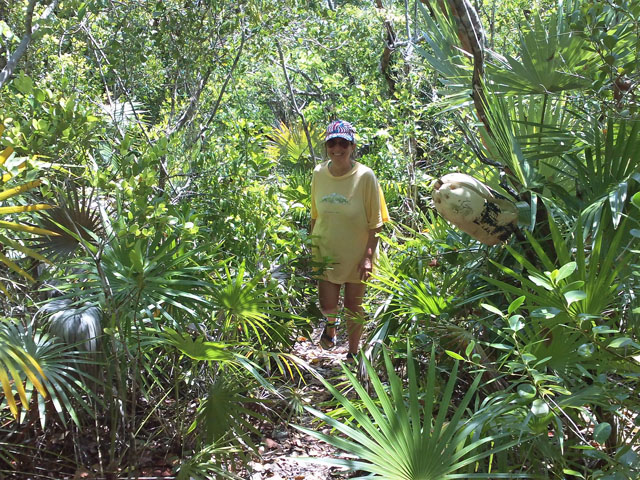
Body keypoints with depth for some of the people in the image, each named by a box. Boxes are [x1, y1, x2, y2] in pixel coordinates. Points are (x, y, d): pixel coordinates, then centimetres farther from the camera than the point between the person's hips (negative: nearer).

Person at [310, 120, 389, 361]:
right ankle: (331, 324, 44)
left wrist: (368, 255, -15)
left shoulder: (365, 176, -16)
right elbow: (315, 215, 6)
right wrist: (312, 246, 8)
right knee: (328, 308, 6)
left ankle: (353, 353, 34)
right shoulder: (319, 173, -5)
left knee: (353, 306, 11)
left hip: (356, 254, -2)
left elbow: (376, 221, -11)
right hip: (326, 253, 2)